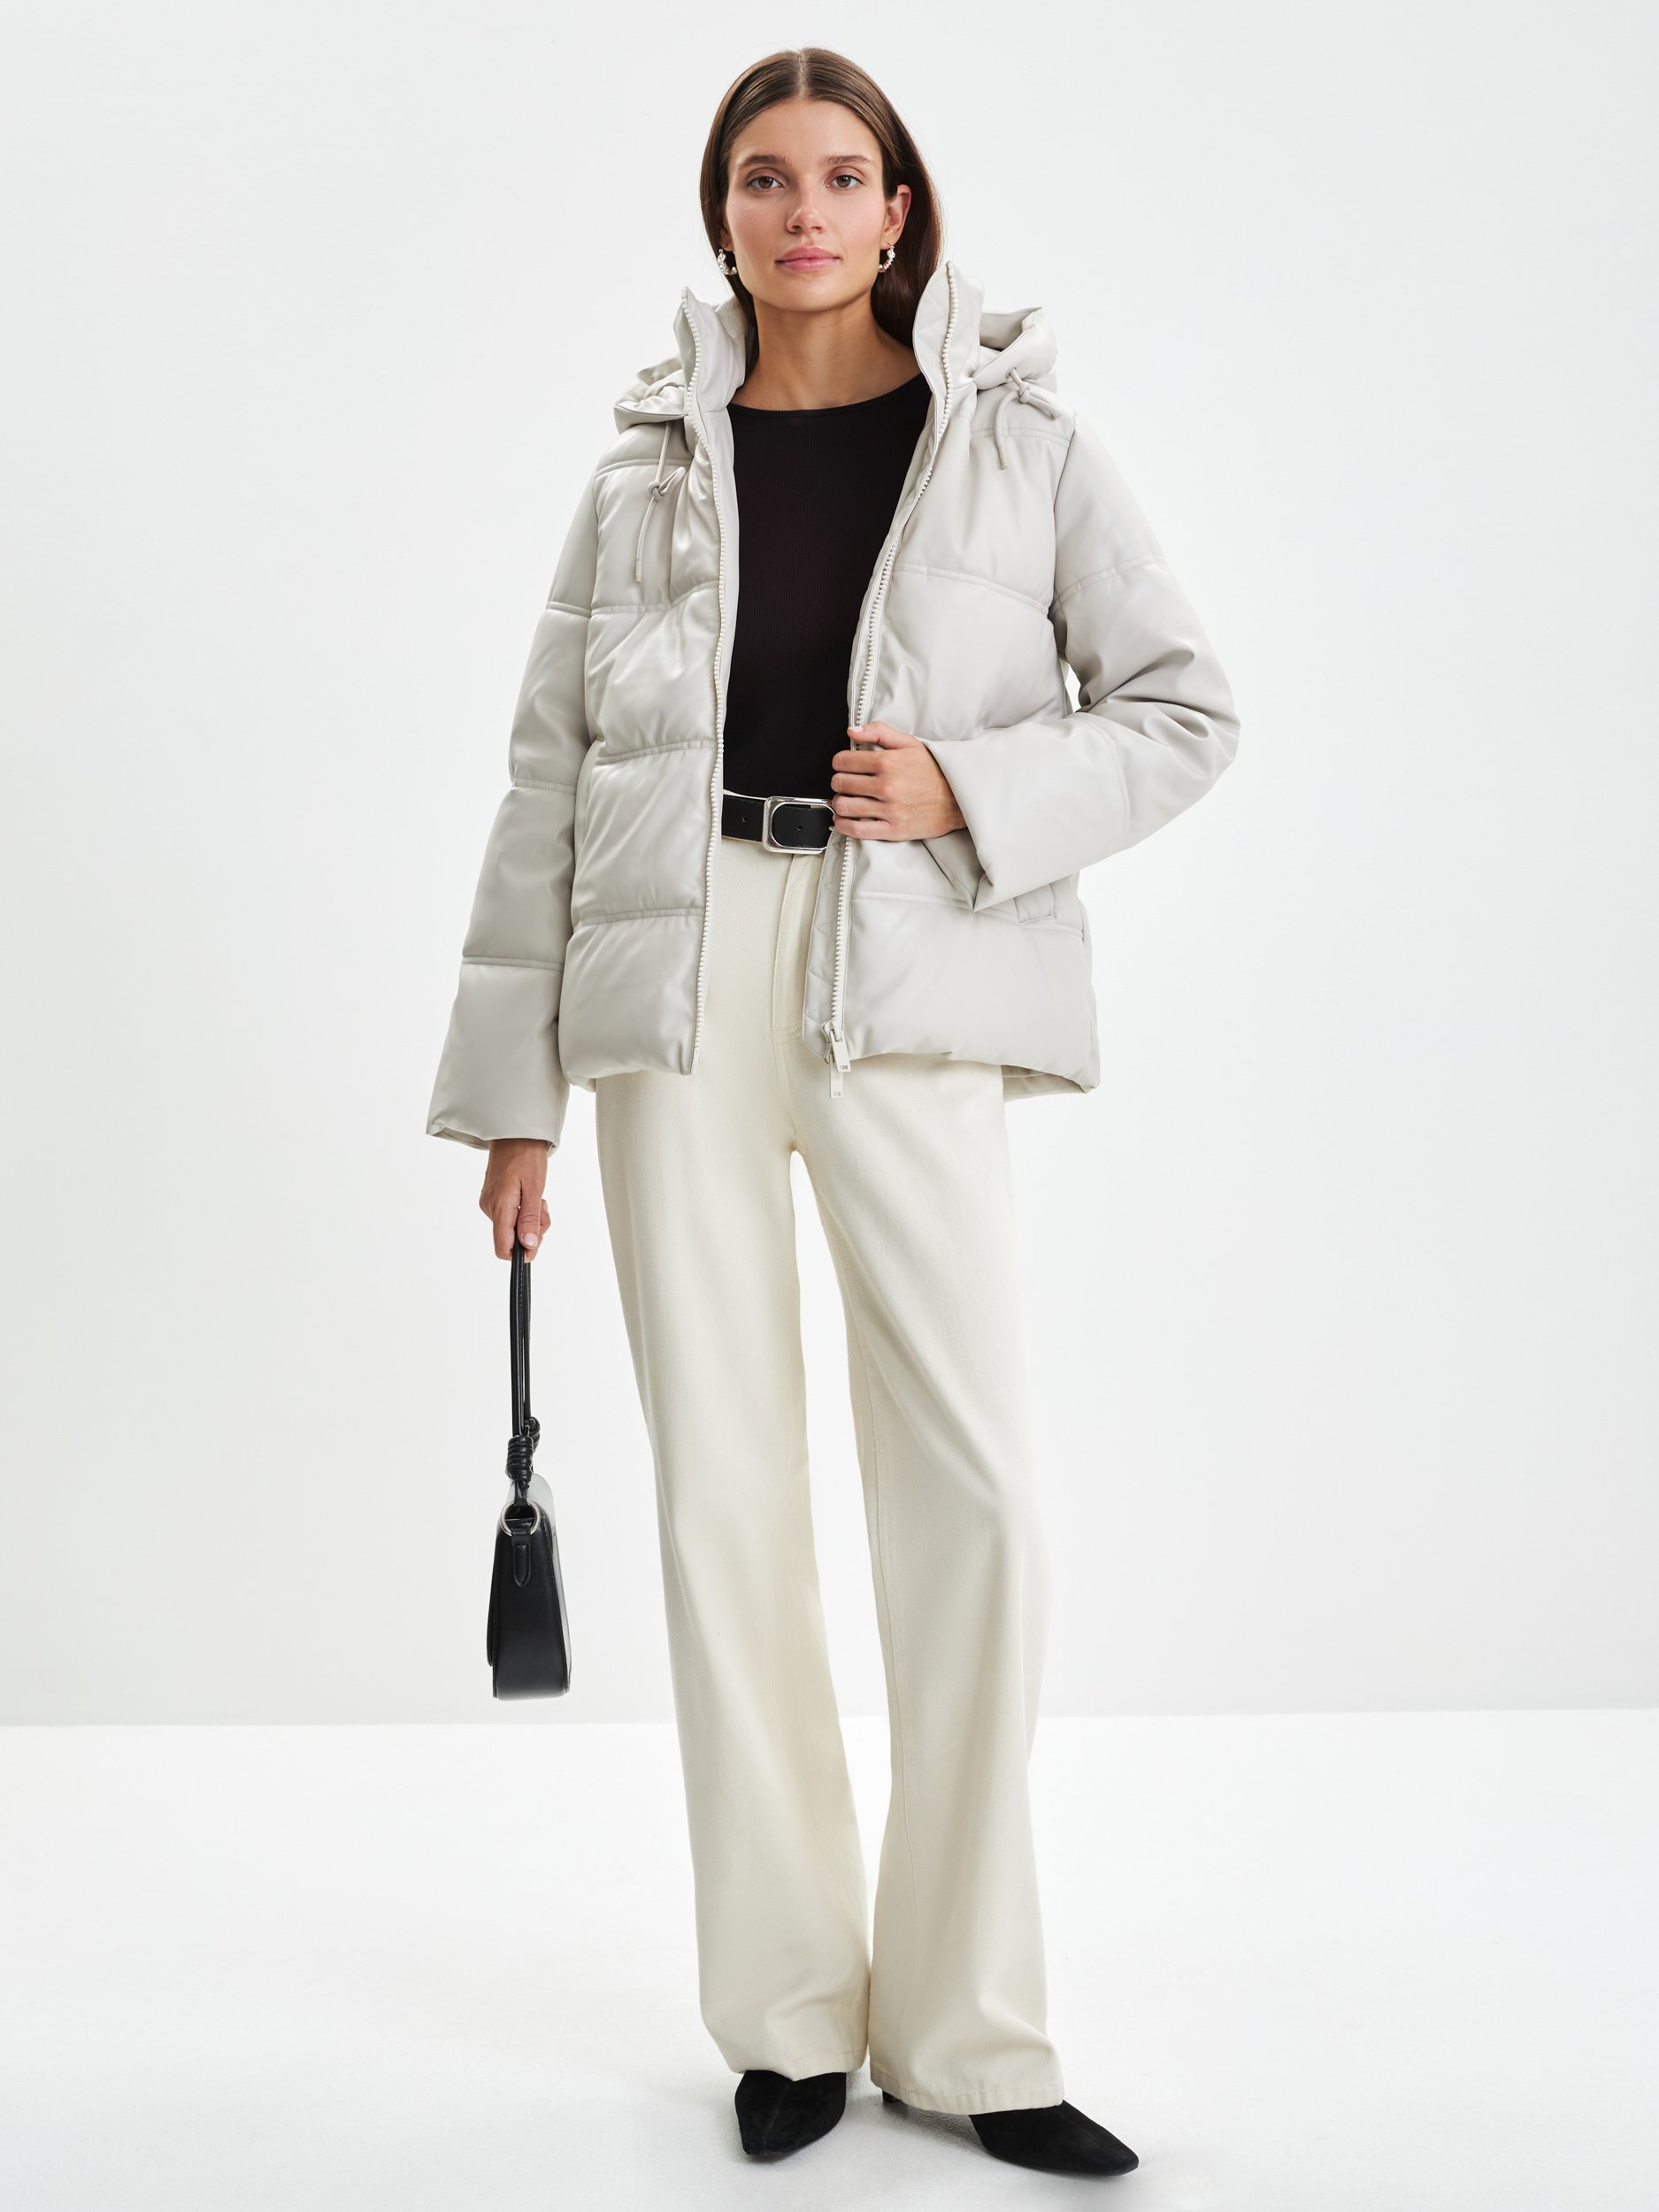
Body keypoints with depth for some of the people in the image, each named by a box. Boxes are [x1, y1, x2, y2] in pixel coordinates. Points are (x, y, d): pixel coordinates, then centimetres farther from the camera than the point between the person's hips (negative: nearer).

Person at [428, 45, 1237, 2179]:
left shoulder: (1017, 438, 8)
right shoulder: (652, 462, 11)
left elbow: (1185, 706, 8)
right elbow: (551, 772, 11)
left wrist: (975, 788, -10)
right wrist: (512, 1080, 7)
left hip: (906, 983, -1)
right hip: (677, 979, 2)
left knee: (969, 1474, -8)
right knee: (721, 1483, 2)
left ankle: (966, 2026, 8)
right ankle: (791, 2012, 16)